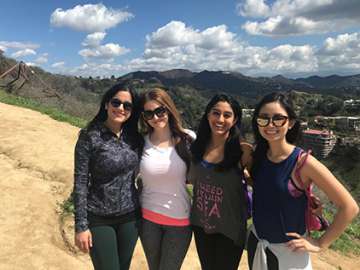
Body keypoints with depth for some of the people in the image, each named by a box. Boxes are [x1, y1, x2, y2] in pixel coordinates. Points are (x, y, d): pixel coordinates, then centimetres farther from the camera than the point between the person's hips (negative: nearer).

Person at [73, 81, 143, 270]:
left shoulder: (134, 136, -1)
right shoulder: (90, 136, -14)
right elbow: (80, 183, -12)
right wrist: (81, 226, -12)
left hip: (130, 216, 4)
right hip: (99, 219, -4)